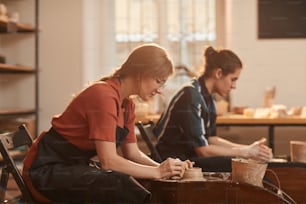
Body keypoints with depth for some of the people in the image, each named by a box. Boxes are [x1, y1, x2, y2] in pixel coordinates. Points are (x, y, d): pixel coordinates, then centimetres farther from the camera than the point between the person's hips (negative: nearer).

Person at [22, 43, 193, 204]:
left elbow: (132, 153, 7)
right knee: (121, 183, -30)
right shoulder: (103, 95, -21)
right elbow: (108, 160, -26)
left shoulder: (127, 105, 7)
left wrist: (163, 167, -9)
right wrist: (157, 172, -22)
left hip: (77, 167, 9)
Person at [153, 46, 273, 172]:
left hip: (189, 156, 9)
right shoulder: (191, 96, -20)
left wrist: (249, 148, 0)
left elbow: (210, 138, 9)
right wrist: (245, 152, -16)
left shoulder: (208, 96, 7)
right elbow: (202, 149, -21)